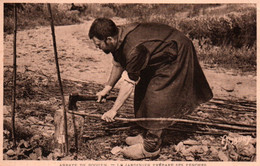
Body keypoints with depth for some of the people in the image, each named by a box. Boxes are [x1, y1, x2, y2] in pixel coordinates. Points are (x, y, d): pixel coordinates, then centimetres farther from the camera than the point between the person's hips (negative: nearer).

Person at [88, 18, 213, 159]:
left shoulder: (134, 49, -37)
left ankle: (151, 147, 0)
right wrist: (108, 88, 10)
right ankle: (147, 135, 22)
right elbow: (118, 65, 9)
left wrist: (113, 110, -22)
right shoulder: (118, 38, -9)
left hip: (176, 56, -10)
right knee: (143, 91, 10)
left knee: (155, 98, -11)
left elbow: (130, 83, -29)